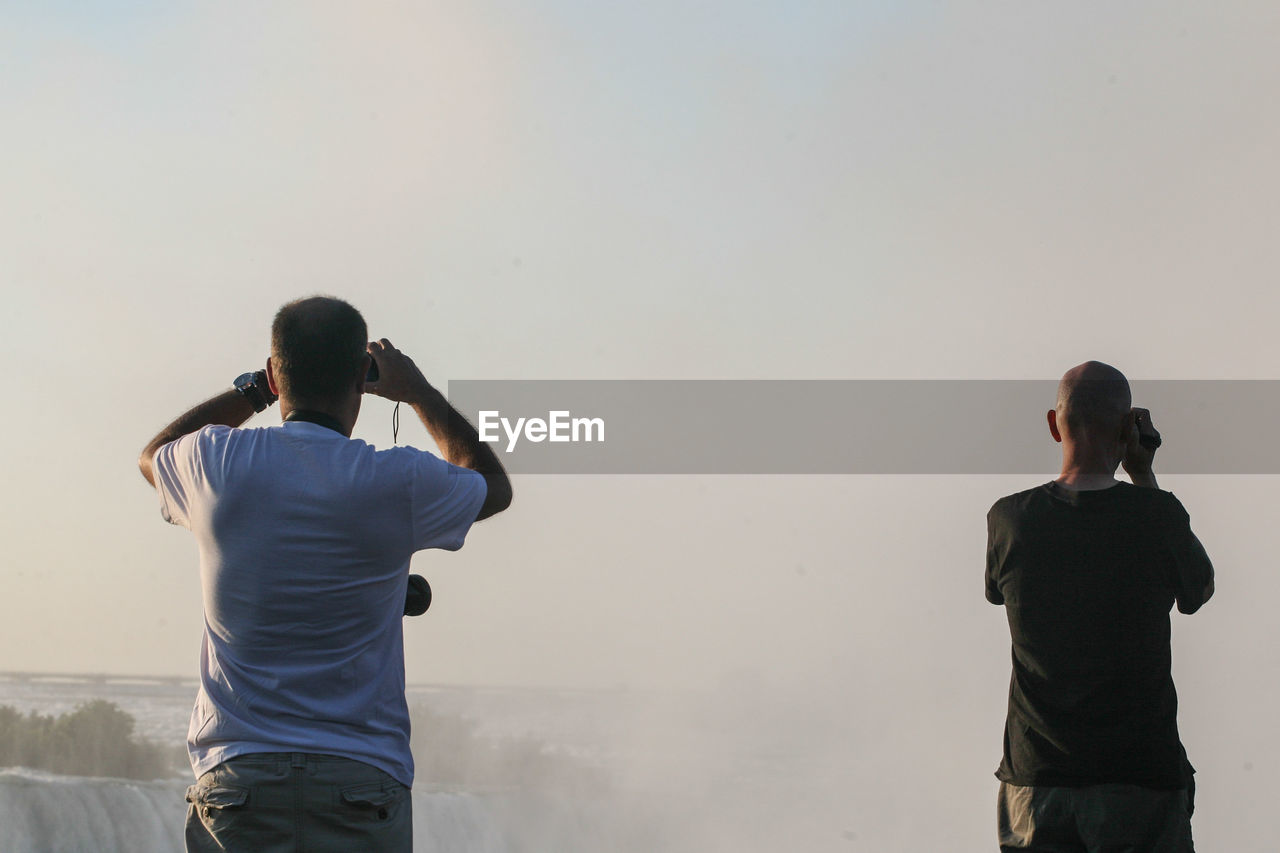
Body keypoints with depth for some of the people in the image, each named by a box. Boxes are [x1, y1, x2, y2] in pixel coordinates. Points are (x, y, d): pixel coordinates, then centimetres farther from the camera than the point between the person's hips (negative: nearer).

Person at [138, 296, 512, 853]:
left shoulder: (218, 463, 1)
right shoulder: (398, 483, -4)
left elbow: (154, 455, 29)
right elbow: (494, 485, 21)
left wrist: (255, 390, 31)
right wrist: (420, 393, 30)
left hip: (235, 776, 1)